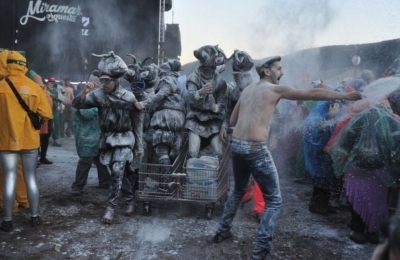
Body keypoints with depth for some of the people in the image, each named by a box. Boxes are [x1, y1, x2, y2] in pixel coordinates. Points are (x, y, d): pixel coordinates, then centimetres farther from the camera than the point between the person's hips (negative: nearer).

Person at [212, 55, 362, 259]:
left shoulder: (247, 90, 18)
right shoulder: (276, 89, 0)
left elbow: (232, 121, 20)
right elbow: (313, 94, 0)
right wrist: (345, 96, 8)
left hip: (236, 145, 7)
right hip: (255, 149, -7)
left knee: (238, 190, 29)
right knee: (273, 200, 6)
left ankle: (223, 231, 38)